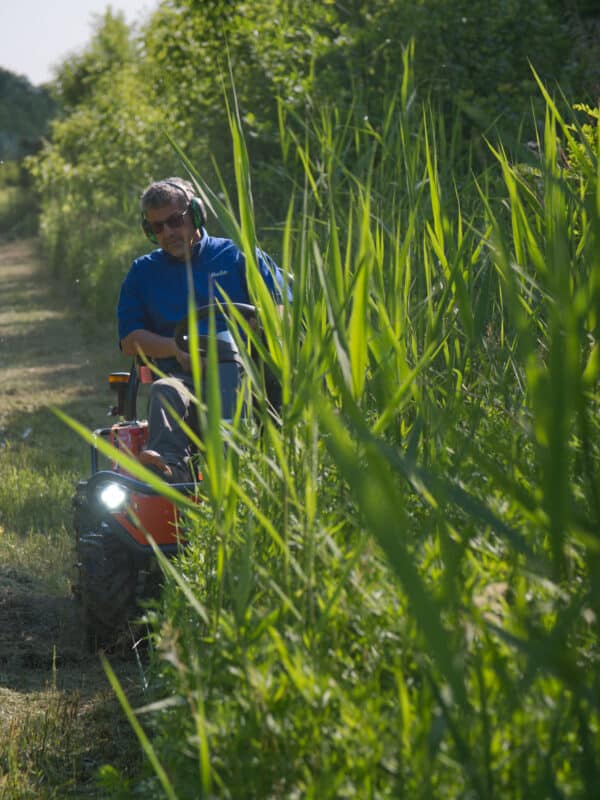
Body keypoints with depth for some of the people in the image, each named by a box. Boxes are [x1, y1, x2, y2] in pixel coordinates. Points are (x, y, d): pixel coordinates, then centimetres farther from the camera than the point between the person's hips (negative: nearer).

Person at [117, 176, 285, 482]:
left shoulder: (238, 257, 17)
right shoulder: (143, 272, 23)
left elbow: (282, 307, 10)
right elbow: (129, 340, 14)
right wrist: (176, 348, -5)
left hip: (241, 370, -2)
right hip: (182, 374, 2)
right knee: (165, 391, -35)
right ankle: (170, 466, -61)